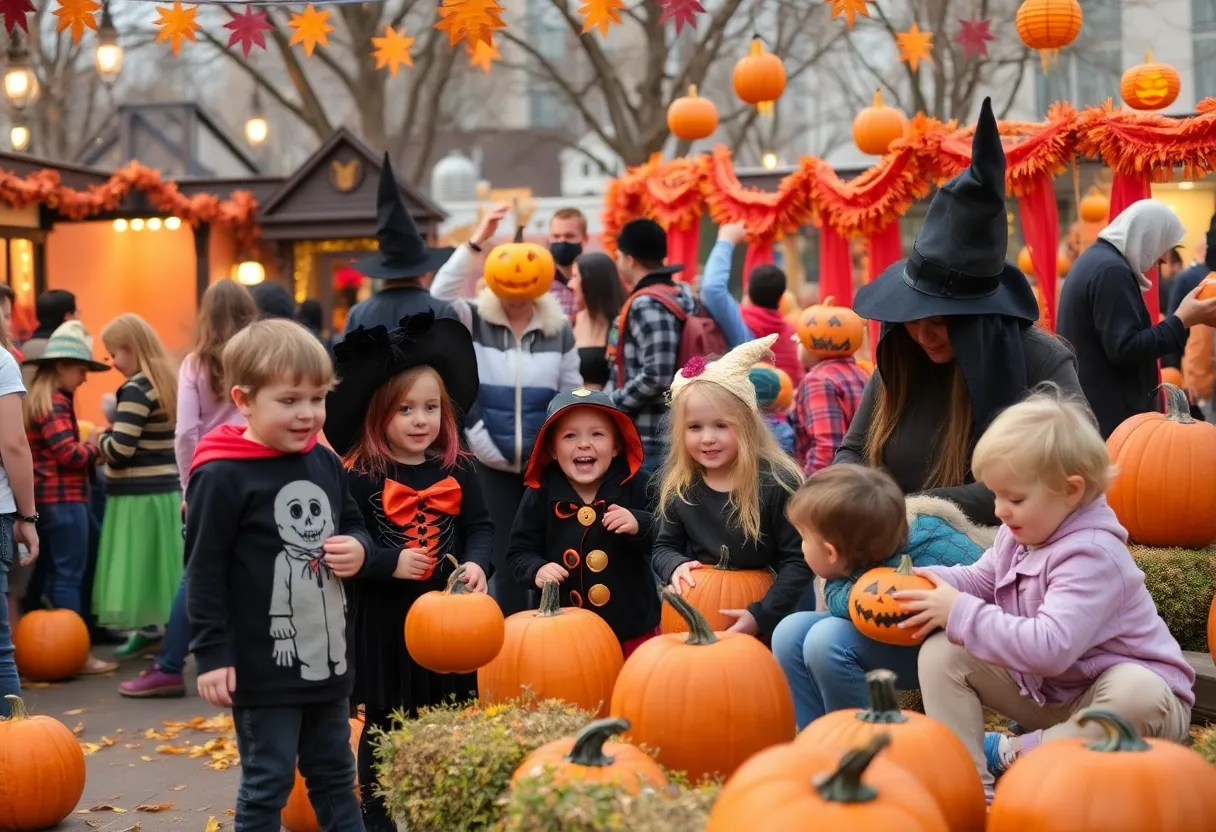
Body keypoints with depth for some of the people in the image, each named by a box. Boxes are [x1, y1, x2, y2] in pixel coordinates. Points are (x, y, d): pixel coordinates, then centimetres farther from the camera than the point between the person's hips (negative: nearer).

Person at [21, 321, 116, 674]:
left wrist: (88, 453, 9)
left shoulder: (33, 400, 17)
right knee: (69, 576, -6)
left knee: (56, 575, 14)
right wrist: (95, 447, -4)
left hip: (44, 499, 10)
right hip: (63, 499, -10)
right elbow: (68, 453, -20)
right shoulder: (54, 403, -14)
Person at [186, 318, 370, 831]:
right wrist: (212, 654, -15)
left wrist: (359, 550, -4)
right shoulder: (223, 477, -15)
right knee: (266, 784, 3)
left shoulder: (326, 464, 5)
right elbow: (204, 572, -14)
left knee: (335, 775, 18)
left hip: (328, 658, 7)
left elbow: (354, 525, 20)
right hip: (264, 667, -7)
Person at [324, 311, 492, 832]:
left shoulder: (458, 471, 2)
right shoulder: (359, 477, -11)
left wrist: (476, 564, -15)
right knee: (385, 725, 8)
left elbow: (480, 526, 4)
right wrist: (391, 563, -23)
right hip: (384, 620, -4)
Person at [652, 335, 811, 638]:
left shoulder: (777, 483, -16)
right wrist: (675, 566, -14)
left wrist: (761, 615, -24)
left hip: (765, 623, -4)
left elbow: (798, 560, -15)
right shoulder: (677, 485, -3)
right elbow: (664, 547, 10)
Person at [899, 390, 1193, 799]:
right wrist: (934, 581, -7)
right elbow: (981, 580, 16)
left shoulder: (1091, 555, -30)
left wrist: (961, 613, -33)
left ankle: (1011, 754, -22)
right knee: (941, 653, -8)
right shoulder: (1021, 533, -3)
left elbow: (1050, 647, -40)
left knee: (1139, 697, -42)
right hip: (1043, 689, 8)